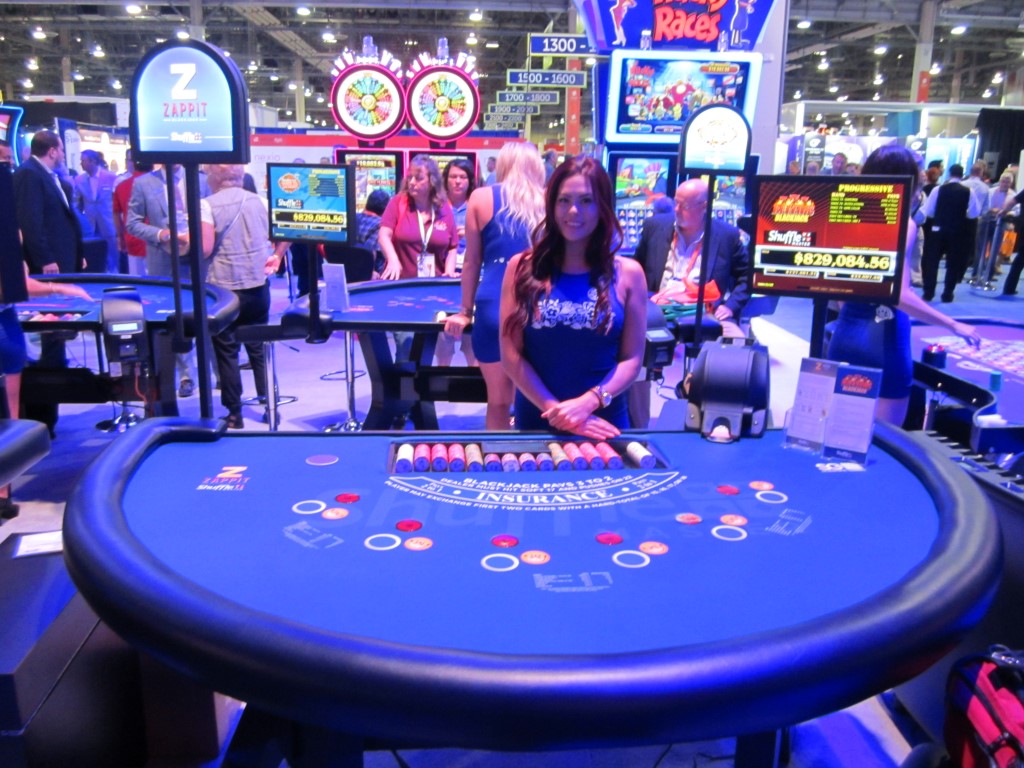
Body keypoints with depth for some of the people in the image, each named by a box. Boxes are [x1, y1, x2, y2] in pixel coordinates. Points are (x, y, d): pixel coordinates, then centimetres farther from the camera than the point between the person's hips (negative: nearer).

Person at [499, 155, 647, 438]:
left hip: (603, 422, 0)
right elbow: (511, 354, -5)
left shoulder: (628, 273, -2)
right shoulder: (523, 267, -2)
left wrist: (586, 403, -17)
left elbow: (632, 359, -2)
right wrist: (556, 410, -15)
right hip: (536, 419, 0)